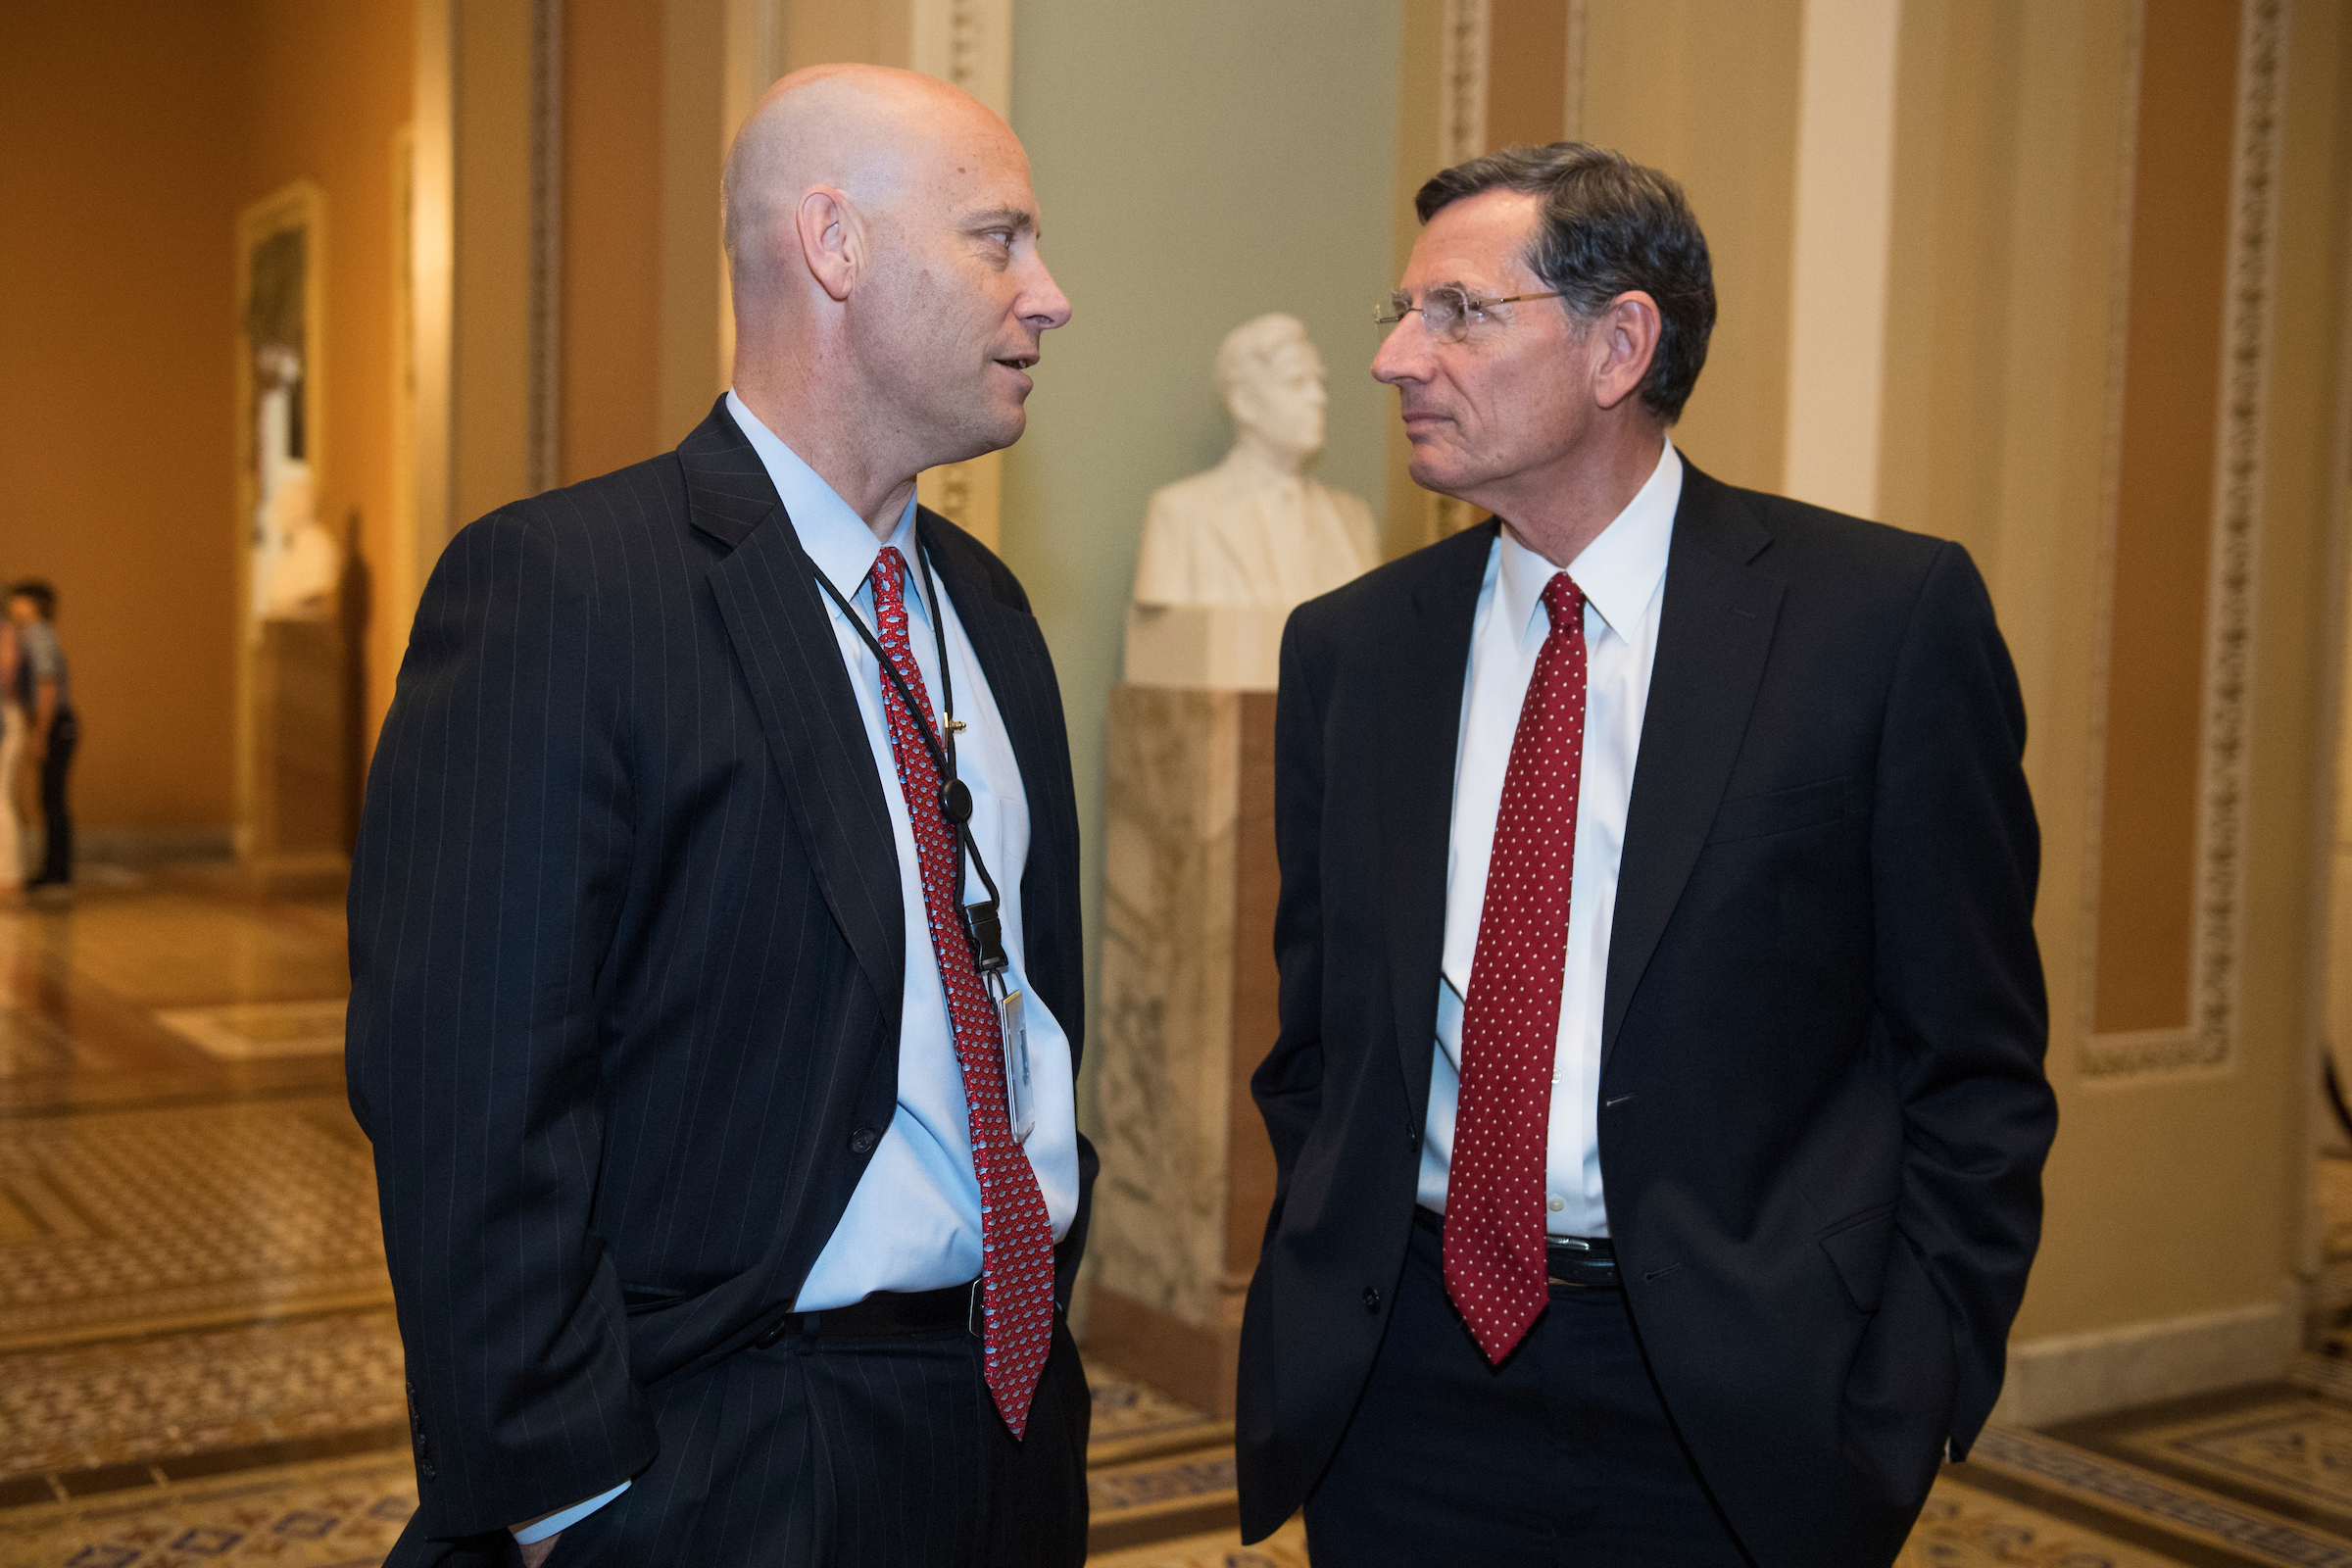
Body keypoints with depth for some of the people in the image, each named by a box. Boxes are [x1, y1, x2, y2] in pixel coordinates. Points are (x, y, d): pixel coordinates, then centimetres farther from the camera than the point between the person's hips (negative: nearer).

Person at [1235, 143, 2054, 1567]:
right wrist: (1323, 1313, -1)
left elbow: (1974, 1065, -5)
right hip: (1403, 1389, 3)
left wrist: (1902, 1409, -11)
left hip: (1736, 1402, -3)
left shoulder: (1890, 613, -7)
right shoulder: (1350, 647, 4)